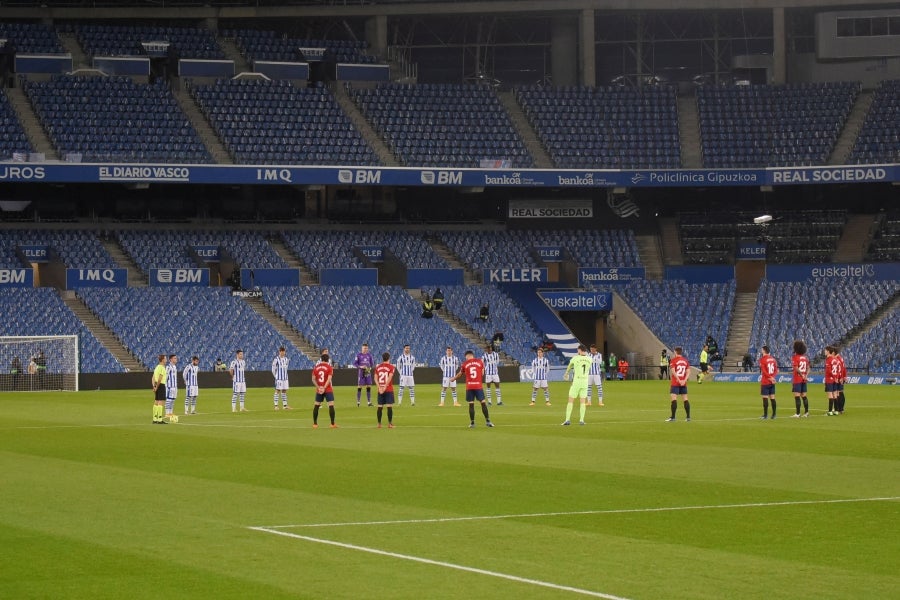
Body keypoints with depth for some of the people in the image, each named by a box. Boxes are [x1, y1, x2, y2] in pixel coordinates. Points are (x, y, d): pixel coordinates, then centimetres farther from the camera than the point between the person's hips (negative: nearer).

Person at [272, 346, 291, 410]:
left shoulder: (286, 359, 10)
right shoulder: (276, 359, -9)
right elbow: (273, 369, -5)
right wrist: (276, 376, -2)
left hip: (285, 378, 6)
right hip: (279, 378, -6)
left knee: (284, 391, 8)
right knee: (277, 391, -5)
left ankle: (285, 405, 12)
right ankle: (276, 405, -3)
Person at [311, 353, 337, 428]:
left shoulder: (316, 367, 6)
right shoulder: (329, 367, -5)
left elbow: (313, 379, 1)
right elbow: (329, 379, -15)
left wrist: (318, 387, -5)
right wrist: (324, 388, -17)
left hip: (319, 390, 4)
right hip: (328, 390, -4)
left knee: (316, 405, 13)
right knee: (331, 405, -4)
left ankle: (315, 424, 15)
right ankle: (332, 424, -8)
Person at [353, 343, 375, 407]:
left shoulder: (369, 355, 7)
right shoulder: (358, 355, -3)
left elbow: (372, 363, 14)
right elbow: (354, 363, -2)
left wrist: (370, 368, -5)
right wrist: (360, 367, -17)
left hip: (368, 372, 3)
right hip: (361, 372, -3)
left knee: (369, 386, 2)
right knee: (359, 386, -2)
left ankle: (369, 401, 7)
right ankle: (358, 401, 5)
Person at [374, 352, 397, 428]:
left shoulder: (378, 367, 8)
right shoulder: (391, 367, -4)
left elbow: (375, 378, 0)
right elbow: (389, 378, -16)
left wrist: (379, 388, -6)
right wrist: (385, 387, -16)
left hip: (380, 390, 4)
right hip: (389, 390, -4)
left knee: (380, 407, 8)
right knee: (389, 406, -2)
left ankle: (379, 424, 9)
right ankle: (390, 424, -5)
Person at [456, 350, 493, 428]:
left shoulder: (465, 364, 3)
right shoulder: (480, 362, 4)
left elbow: (460, 374, 17)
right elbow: (482, 374, 8)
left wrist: (453, 379, 36)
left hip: (469, 387, 0)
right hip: (479, 386, 0)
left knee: (471, 405, 3)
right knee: (483, 403, 3)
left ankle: (472, 423, 4)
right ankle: (488, 421, 0)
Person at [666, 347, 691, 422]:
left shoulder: (673, 360, -5)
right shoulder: (685, 360, 10)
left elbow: (673, 371, -15)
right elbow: (688, 372, 3)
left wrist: (679, 380, -15)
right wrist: (684, 380, -5)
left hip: (675, 383, -5)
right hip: (684, 384, 5)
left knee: (674, 399, -7)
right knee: (685, 399, 9)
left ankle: (673, 417, -12)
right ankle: (688, 416, 9)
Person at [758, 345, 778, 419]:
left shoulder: (762, 359, -11)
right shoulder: (773, 358, 9)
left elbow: (764, 371, -17)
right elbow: (776, 370, 7)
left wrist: (770, 377, -11)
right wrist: (772, 377, -5)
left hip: (765, 382, -6)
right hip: (772, 382, 6)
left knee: (765, 397, -4)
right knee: (772, 397, 9)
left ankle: (765, 415, -5)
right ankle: (773, 414, 11)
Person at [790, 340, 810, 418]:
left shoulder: (795, 357, -11)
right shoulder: (805, 357, 10)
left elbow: (796, 368, -20)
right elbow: (808, 368, 7)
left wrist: (803, 376, -12)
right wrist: (806, 376, -4)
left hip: (797, 379, -7)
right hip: (804, 380, 7)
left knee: (797, 396, -5)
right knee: (804, 396, 13)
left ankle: (797, 414, -7)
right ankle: (806, 412, 15)